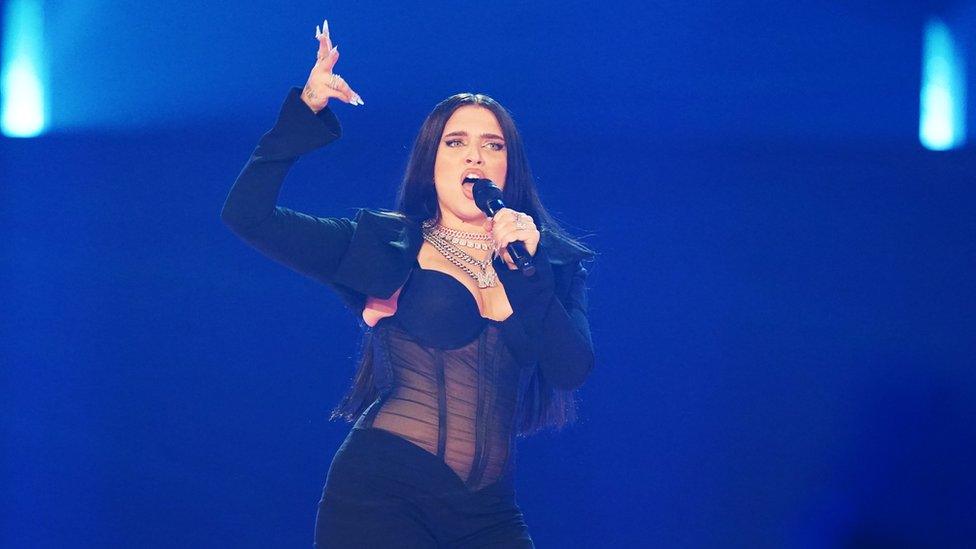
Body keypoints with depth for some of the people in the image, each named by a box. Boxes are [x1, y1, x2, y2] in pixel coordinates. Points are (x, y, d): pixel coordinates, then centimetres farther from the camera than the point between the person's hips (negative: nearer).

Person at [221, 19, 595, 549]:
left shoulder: (549, 264, 11)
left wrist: (527, 268, -13)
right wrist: (307, 109, -7)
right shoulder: (387, 245, 4)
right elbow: (247, 212, -2)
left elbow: (572, 370, -5)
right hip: (385, 490, -2)